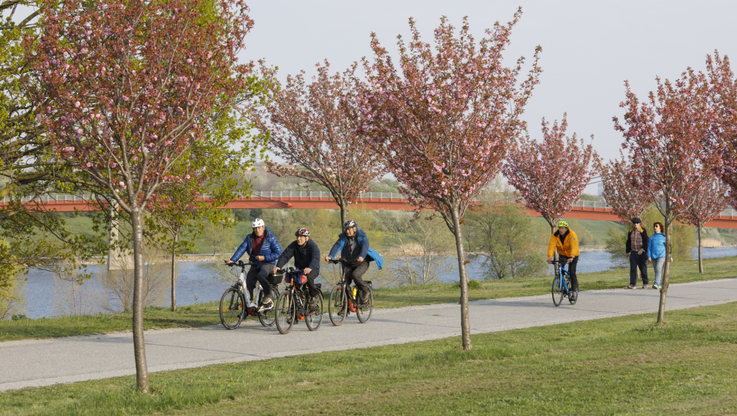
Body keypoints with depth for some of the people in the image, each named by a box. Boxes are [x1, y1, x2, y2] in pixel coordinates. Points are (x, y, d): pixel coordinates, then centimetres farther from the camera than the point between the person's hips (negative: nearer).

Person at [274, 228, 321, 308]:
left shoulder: (312, 246, -16)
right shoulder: (294, 245, -3)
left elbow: (316, 258, -33)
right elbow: (285, 256, -13)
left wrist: (310, 268, -53)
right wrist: (278, 266, -32)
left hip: (312, 269, -5)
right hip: (300, 269, 5)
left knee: (308, 276, -36)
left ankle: (313, 296, -15)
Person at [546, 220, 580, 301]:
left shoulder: (572, 235, -26)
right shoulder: (555, 235, -15)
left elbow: (574, 247, -37)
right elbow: (551, 246, -25)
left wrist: (571, 257, -52)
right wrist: (550, 257, -41)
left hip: (573, 256, -3)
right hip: (562, 254, 3)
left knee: (572, 272, -12)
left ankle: (575, 291, -3)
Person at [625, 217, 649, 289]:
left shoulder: (643, 231, -7)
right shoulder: (631, 231, 7)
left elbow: (646, 242, -10)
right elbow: (628, 242, 15)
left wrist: (642, 249, -22)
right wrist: (627, 251, 15)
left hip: (641, 253, -4)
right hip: (633, 252, 4)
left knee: (643, 268, 3)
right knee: (632, 268, -3)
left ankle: (645, 283, 17)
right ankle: (632, 284, -5)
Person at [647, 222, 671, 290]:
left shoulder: (663, 237, 3)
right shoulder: (652, 238, 9)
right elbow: (649, 248, 7)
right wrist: (649, 256, -5)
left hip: (661, 255, -4)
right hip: (654, 256, 4)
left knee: (658, 268, -21)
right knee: (656, 270, 8)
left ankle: (656, 284, -29)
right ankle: (661, 284, 21)